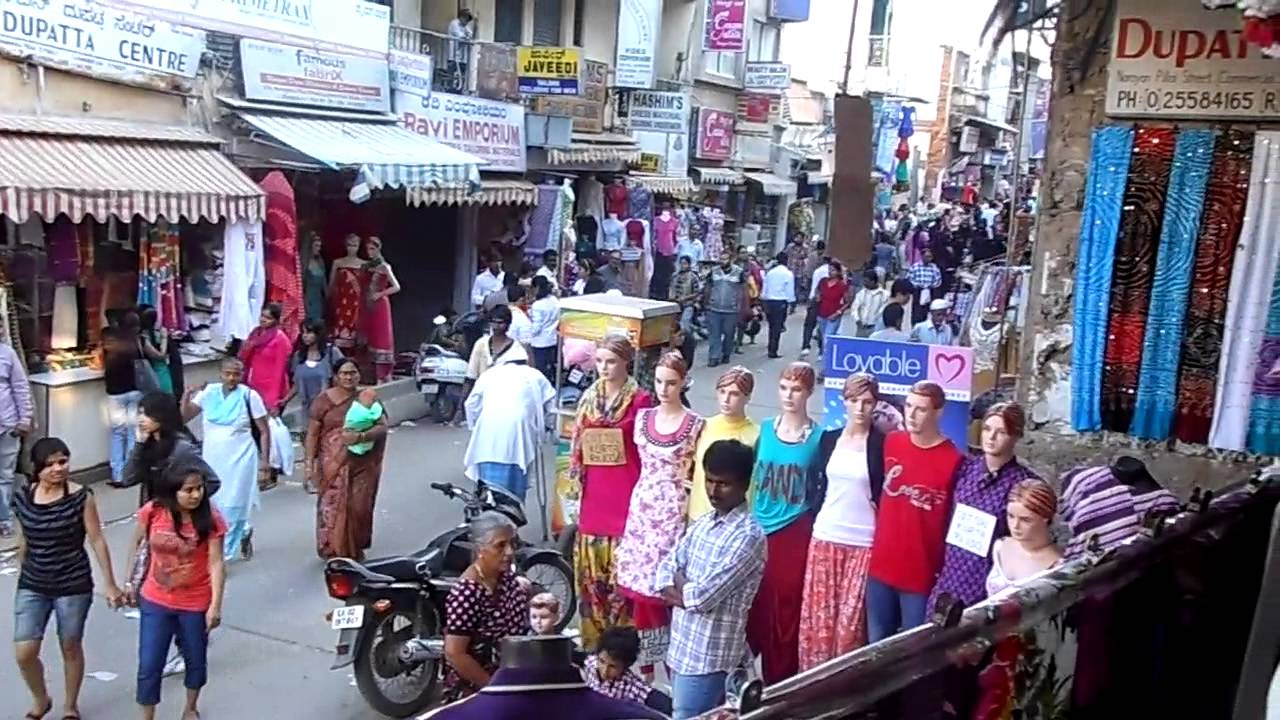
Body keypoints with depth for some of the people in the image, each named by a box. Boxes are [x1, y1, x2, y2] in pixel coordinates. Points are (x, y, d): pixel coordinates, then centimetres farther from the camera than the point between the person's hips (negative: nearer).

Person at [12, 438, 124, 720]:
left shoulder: (81, 497, -14)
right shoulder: (22, 497, -4)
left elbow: (97, 541, -8)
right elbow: (24, 541, 10)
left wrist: (110, 584, -6)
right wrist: (23, 576, 19)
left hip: (74, 586, -3)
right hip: (32, 586, 3)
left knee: (71, 648, 12)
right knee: (24, 653, -2)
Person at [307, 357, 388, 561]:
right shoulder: (324, 399, 2)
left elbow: (382, 427, -5)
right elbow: (313, 433, 2)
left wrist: (360, 437, -21)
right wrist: (309, 462, -5)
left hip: (363, 465, 1)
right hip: (333, 464, -1)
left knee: (359, 507, 5)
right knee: (332, 507, -3)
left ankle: (356, 548, 24)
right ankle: (333, 550, 10)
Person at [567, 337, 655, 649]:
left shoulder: (640, 400, -6)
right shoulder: (589, 397, 10)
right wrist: (576, 481, 11)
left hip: (626, 492, -5)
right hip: (594, 493, 5)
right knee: (590, 570, 10)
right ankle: (593, 638, 22)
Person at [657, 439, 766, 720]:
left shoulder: (748, 536, -19)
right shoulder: (703, 523, 7)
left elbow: (703, 596, -23)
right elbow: (665, 571, 6)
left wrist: (679, 585, -3)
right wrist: (688, 592, -12)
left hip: (709, 657, -8)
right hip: (682, 647, 8)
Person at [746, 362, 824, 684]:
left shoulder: (819, 436, -4)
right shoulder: (765, 430, 5)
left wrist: (812, 522, -4)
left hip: (795, 532, -2)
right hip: (759, 529, 3)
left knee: (787, 609, 3)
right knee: (756, 606, 7)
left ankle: (781, 685, 16)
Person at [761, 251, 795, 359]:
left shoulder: (770, 272, 8)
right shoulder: (788, 273, -6)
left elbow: (765, 288, 10)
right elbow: (790, 290, -7)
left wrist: (764, 299, 17)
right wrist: (791, 303, 0)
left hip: (769, 301, 5)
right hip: (781, 302, -5)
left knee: (772, 326, 17)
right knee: (777, 327, -1)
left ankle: (771, 349, 25)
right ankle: (773, 352, -2)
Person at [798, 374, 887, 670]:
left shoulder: (881, 443, -4)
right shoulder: (829, 438, 7)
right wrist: (813, 521, 11)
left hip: (863, 541, -3)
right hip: (825, 535, 4)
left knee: (851, 620, -2)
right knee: (816, 615, 5)